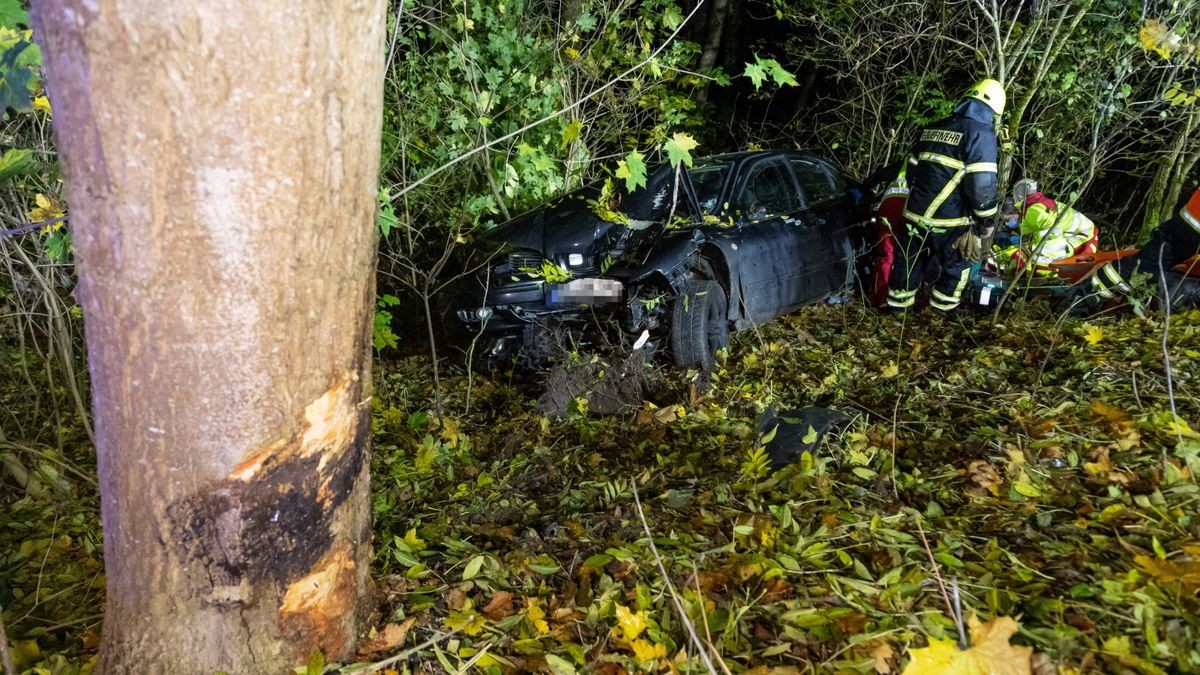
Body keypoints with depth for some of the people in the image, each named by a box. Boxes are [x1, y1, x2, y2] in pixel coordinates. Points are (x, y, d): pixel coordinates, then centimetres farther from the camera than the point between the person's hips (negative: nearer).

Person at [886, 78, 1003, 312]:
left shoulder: (932, 129, 13)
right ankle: (944, 310, 19)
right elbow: (983, 185, -16)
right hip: (949, 221, -6)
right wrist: (986, 222, -5)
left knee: (909, 262, 17)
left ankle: (897, 305, 26)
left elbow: (912, 170, 20)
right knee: (956, 266, 13)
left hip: (915, 214, 6)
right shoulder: (980, 134, -10)